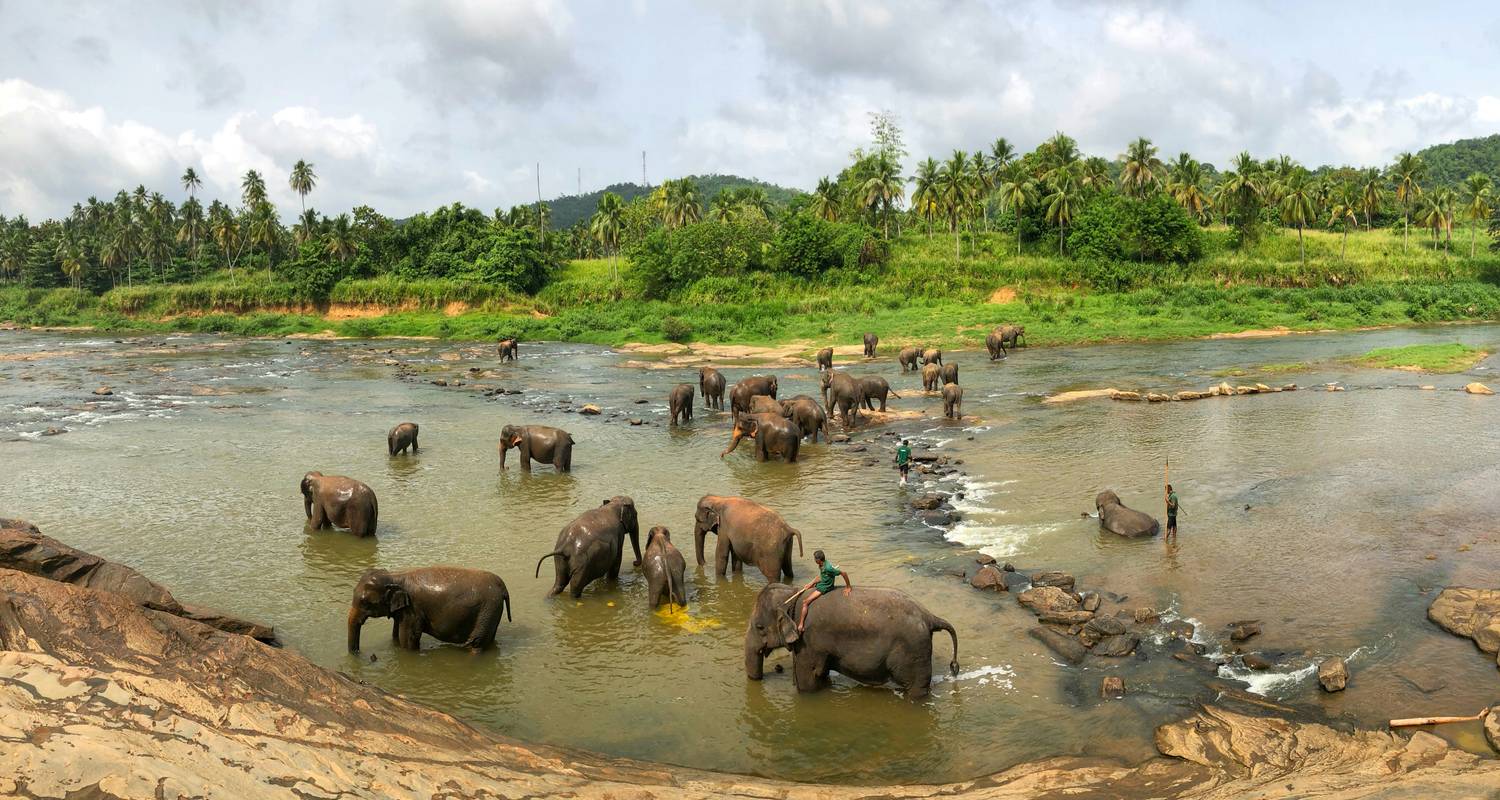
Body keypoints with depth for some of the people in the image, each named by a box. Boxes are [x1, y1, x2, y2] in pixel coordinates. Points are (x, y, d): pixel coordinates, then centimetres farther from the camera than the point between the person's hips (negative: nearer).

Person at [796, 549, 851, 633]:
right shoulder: (821, 565, -3)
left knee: (805, 603, -14)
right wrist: (811, 584, 1)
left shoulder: (828, 568, -31)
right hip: (821, 583, 10)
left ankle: (801, 625, -11)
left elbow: (844, 573, -25)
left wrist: (848, 587, -15)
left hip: (824, 588, -10)